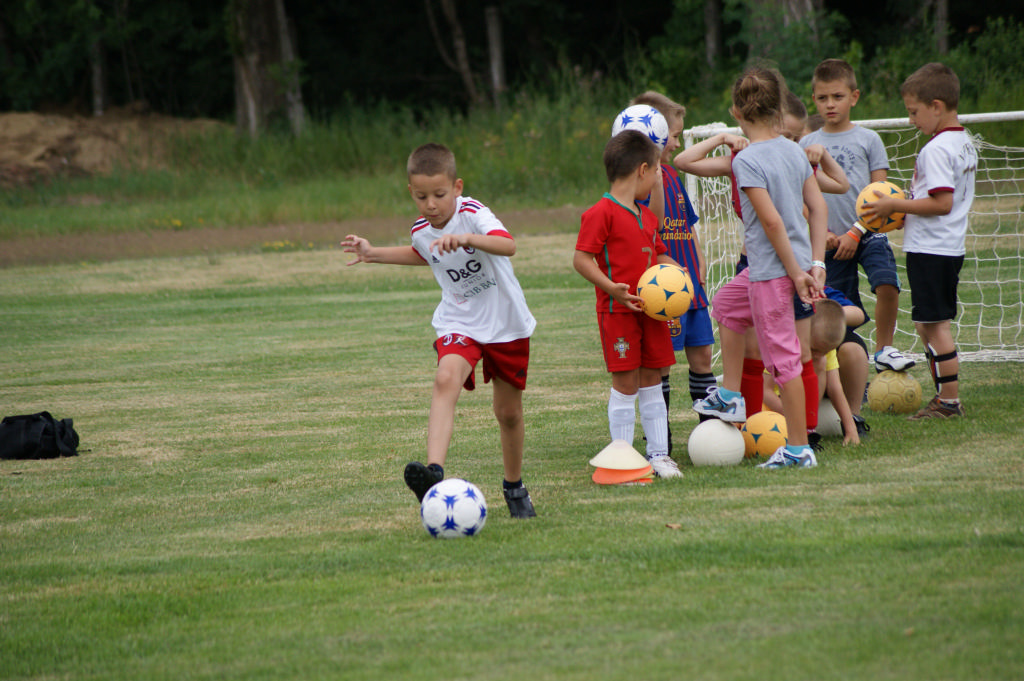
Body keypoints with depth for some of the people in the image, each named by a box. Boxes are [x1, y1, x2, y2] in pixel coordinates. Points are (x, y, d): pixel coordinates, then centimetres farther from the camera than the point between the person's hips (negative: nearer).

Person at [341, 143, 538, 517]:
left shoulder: (473, 214, -21)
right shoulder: (421, 230, -3)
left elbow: (508, 245, -42)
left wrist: (465, 238, -58)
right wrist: (374, 254, 15)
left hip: (505, 322, -2)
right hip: (458, 324, 3)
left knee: (508, 412, 9)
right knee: (446, 378, -29)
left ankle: (514, 487, 35)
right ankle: (434, 472, -45)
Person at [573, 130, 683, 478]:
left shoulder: (647, 216, 15)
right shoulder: (601, 213, -11)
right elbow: (581, 259, -15)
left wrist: (674, 270, 5)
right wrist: (612, 287, -25)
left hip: (650, 308, 7)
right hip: (617, 310, -7)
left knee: (651, 380, 11)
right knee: (625, 383, -5)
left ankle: (659, 453, 16)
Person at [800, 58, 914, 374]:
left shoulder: (868, 139, 3)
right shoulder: (808, 144, 7)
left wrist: (855, 234, -9)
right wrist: (823, 233, -6)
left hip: (867, 234, -2)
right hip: (830, 242, 2)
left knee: (886, 282, -26)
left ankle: (883, 350, -9)